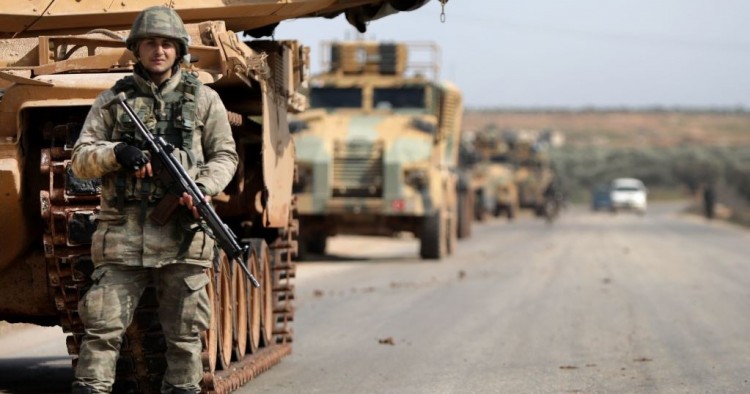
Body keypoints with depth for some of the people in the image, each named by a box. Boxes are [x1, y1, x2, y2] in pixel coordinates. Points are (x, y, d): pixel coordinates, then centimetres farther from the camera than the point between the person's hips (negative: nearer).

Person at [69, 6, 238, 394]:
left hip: (182, 236, 0)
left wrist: (202, 188, -9)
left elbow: (225, 155, 11)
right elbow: (80, 160, 8)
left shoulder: (203, 98, 10)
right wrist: (116, 153, -12)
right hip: (122, 236, 0)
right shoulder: (112, 99, 11)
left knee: (184, 334, 3)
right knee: (102, 328, -5)